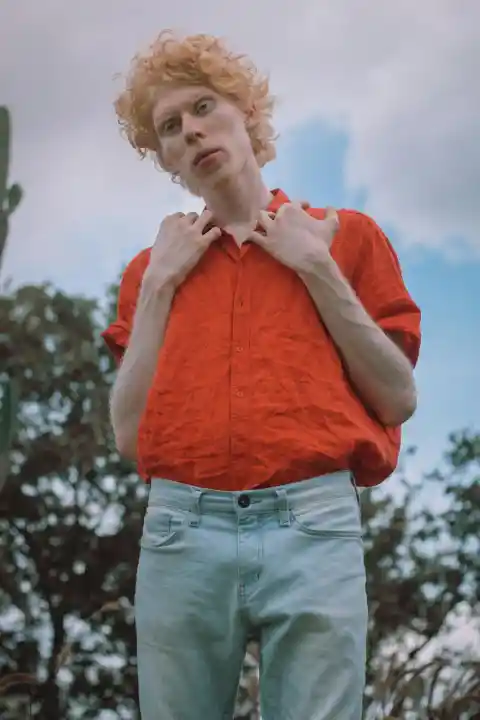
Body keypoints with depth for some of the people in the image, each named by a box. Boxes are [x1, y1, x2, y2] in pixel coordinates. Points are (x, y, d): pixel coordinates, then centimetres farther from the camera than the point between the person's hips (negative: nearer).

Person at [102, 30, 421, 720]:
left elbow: (399, 400, 6)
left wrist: (317, 271, 0)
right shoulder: (155, 265, 17)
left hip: (312, 524, -2)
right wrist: (158, 285, 4)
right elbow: (129, 433, 8)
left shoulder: (346, 235, 12)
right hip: (181, 529, 2)